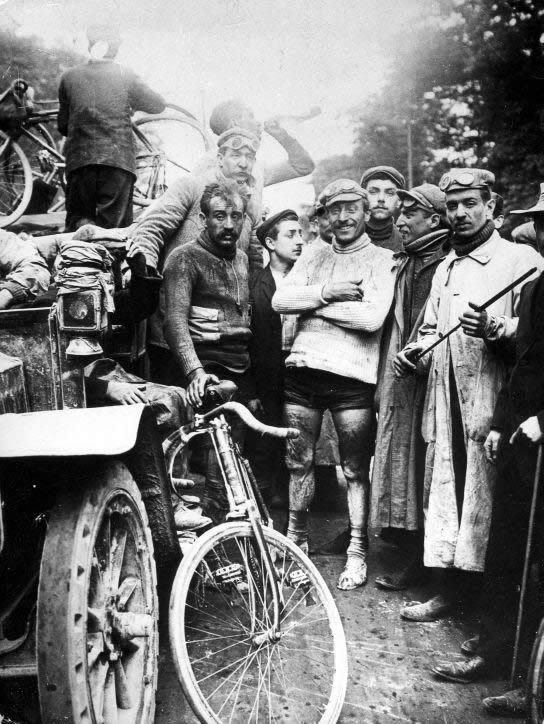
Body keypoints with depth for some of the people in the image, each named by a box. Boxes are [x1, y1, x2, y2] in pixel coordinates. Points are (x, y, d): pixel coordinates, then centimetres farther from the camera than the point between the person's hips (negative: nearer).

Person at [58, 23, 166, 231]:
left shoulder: (69, 77, 5)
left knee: (77, 216, 13)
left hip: (79, 160, 1)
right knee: (115, 226, 7)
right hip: (118, 160, -1)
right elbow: (158, 105, 13)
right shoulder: (126, 77, -1)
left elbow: (63, 126, 13)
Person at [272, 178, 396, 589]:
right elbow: (279, 300, 1)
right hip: (303, 370, 4)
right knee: (298, 461, 12)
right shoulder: (312, 260, 16)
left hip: (353, 375, -4)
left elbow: (372, 317, -14)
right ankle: (296, 538, 31)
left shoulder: (383, 261, 2)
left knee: (356, 470, 6)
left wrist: (310, 303, -7)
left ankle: (358, 551, 21)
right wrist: (326, 292, -11)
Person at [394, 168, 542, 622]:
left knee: (484, 494, -6)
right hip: (445, 399, 6)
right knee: (443, 491, 7)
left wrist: (496, 328, -25)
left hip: (492, 399, -6)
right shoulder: (445, 268, 24)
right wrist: (416, 350, 9)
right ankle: (452, 587, 16)